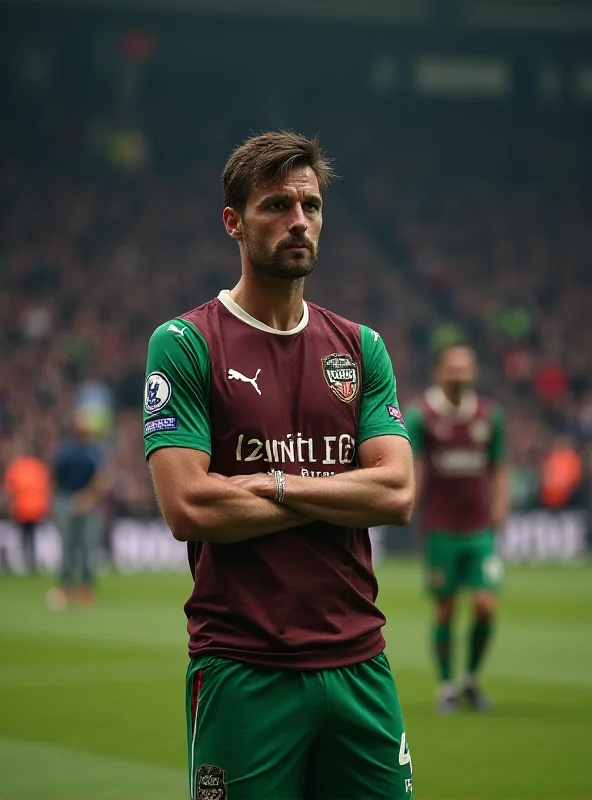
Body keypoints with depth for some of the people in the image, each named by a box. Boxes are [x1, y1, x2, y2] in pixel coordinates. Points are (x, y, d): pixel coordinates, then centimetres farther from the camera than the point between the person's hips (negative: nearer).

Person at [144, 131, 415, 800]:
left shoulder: (360, 347, 12)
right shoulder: (185, 344, -2)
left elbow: (397, 493, 1)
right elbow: (188, 507, -13)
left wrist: (273, 484, -10)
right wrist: (343, 496, -5)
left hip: (359, 664, 4)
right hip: (243, 672, -4)